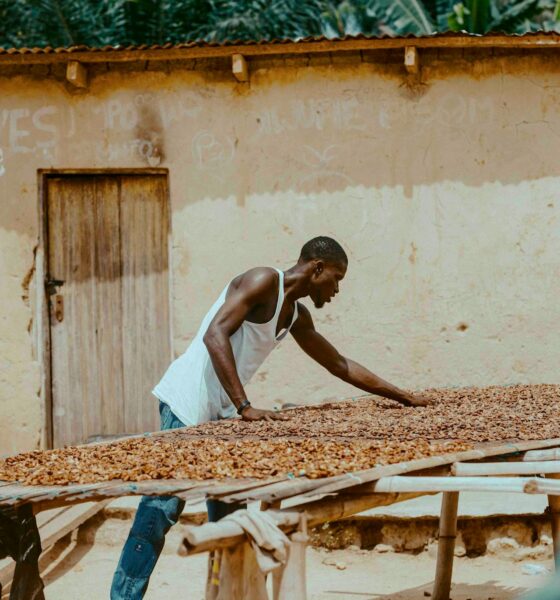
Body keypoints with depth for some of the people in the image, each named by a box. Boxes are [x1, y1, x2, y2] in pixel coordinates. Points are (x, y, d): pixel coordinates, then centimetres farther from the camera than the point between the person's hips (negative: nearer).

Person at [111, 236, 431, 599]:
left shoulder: (297, 316, 16)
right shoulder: (264, 282, -12)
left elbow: (340, 365, 29)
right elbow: (215, 335, -24)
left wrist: (404, 397, 30)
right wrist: (245, 407, -29)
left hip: (221, 413, 10)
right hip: (188, 402, -10)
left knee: (228, 511, 9)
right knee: (162, 507, -13)